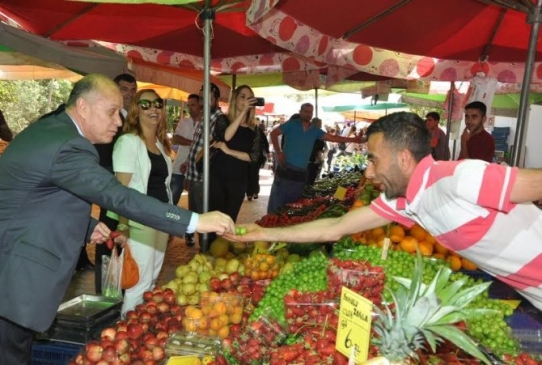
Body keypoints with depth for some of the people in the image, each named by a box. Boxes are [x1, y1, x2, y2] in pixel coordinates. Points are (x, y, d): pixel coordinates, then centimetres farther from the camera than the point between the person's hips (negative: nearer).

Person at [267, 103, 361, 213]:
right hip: (286, 169, -4)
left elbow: (332, 137, 9)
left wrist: (353, 139, 3)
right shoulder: (292, 124, -2)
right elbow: (274, 133, -4)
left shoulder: (315, 131, 11)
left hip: (301, 173, 5)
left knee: (293, 203, 11)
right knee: (277, 202, -1)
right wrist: (278, 153, -12)